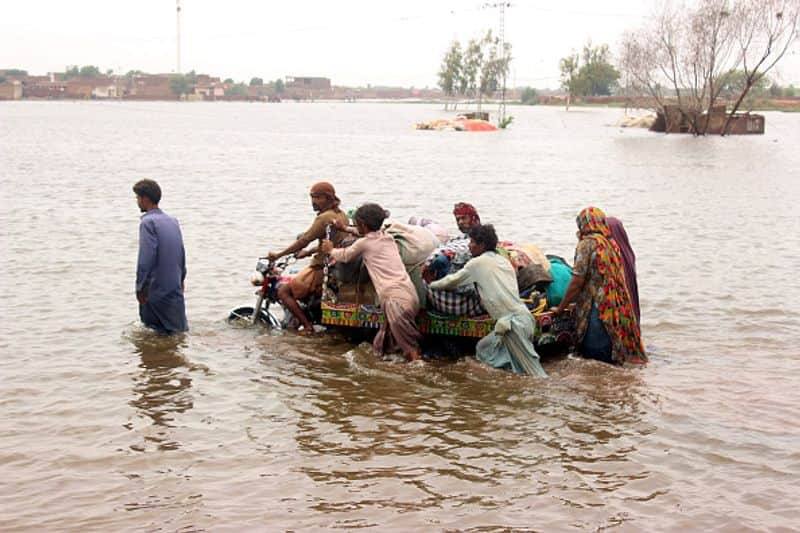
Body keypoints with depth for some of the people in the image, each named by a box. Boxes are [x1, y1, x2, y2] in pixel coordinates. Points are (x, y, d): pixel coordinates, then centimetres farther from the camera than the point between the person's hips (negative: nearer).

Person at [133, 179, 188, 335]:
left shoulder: (148, 222, -13)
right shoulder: (172, 221, 10)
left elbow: (146, 257, -20)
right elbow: (182, 253, 16)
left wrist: (140, 287, -14)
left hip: (156, 287, -7)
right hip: (175, 287, 7)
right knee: (179, 330, 10)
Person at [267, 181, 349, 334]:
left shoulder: (324, 218, -18)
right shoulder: (341, 215, 10)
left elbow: (303, 241, -19)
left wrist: (278, 255, -12)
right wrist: (309, 252, 25)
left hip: (322, 269, -10)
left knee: (283, 291, -6)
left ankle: (307, 326, -10)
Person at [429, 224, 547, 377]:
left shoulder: (478, 263, -2)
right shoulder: (503, 261, 18)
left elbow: (451, 281, 7)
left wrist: (430, 285, 24)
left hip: (513, 323, -8)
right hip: (523, 317, 8)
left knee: (531, 371, -9)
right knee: (483, 349, 20)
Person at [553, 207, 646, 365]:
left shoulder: (586, 244, -9)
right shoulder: (612, 243, 12)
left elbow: (577, 281, -13)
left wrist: (560, 308, -6)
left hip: (596, 309, -8)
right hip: (616, 308, 8)